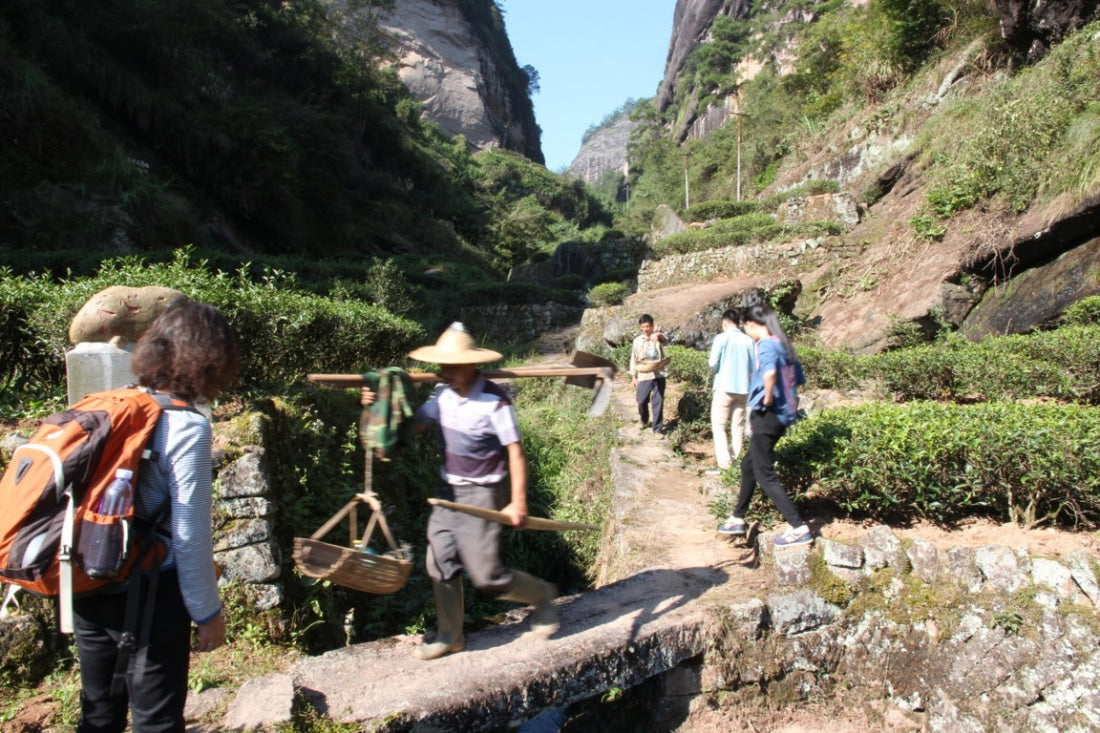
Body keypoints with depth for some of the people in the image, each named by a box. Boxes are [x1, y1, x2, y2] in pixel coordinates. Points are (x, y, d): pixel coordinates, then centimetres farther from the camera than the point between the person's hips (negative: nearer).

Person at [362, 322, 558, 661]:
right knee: (441, 563, 10)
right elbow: (412, 426, 3)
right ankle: (449, 635, 27)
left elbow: (515, 452, -17)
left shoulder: (494, 401, -19)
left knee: (485, 573, -2)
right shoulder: (442, 394, 1)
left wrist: (518, 502, -19)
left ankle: (542, 595, 24)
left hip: (482, 495, -7)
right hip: (448, 490, 7)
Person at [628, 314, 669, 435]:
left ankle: (658, 428, 8)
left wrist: (659, 335, -51)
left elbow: (666, 340, -27)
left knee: (658, 402, 0)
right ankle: (644, 420, 38)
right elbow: (634, 359, 9)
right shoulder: (637, 341, 4)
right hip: (644, 376, 2)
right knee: (642, 401, 9)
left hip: (659, 375, -2)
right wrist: (633, 377, 6)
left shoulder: (657, 337, -3)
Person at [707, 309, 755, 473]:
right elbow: (755, 367, 4)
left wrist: (713, 369, 11)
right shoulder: (750, 341, 1)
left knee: (719, 425, 3)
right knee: (738, 426, 13)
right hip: (743, 388, 4)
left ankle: (724, 461, -7)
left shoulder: (721, 338, -9)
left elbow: (713, 363, -11)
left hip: (725, 387, -4)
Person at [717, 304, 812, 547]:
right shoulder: (782, 345, 11)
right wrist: (783, 398, 14)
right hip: (780, 415, 10)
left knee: (765, 475, -2)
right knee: (749, 464, 21)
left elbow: (770, 374, -37)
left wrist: (767, 399, -21)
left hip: (766, 416, -10)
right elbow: (797, 377, 19)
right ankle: (738, 519, 33)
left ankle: (798, 528, -3)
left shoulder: (766, 345, -17)